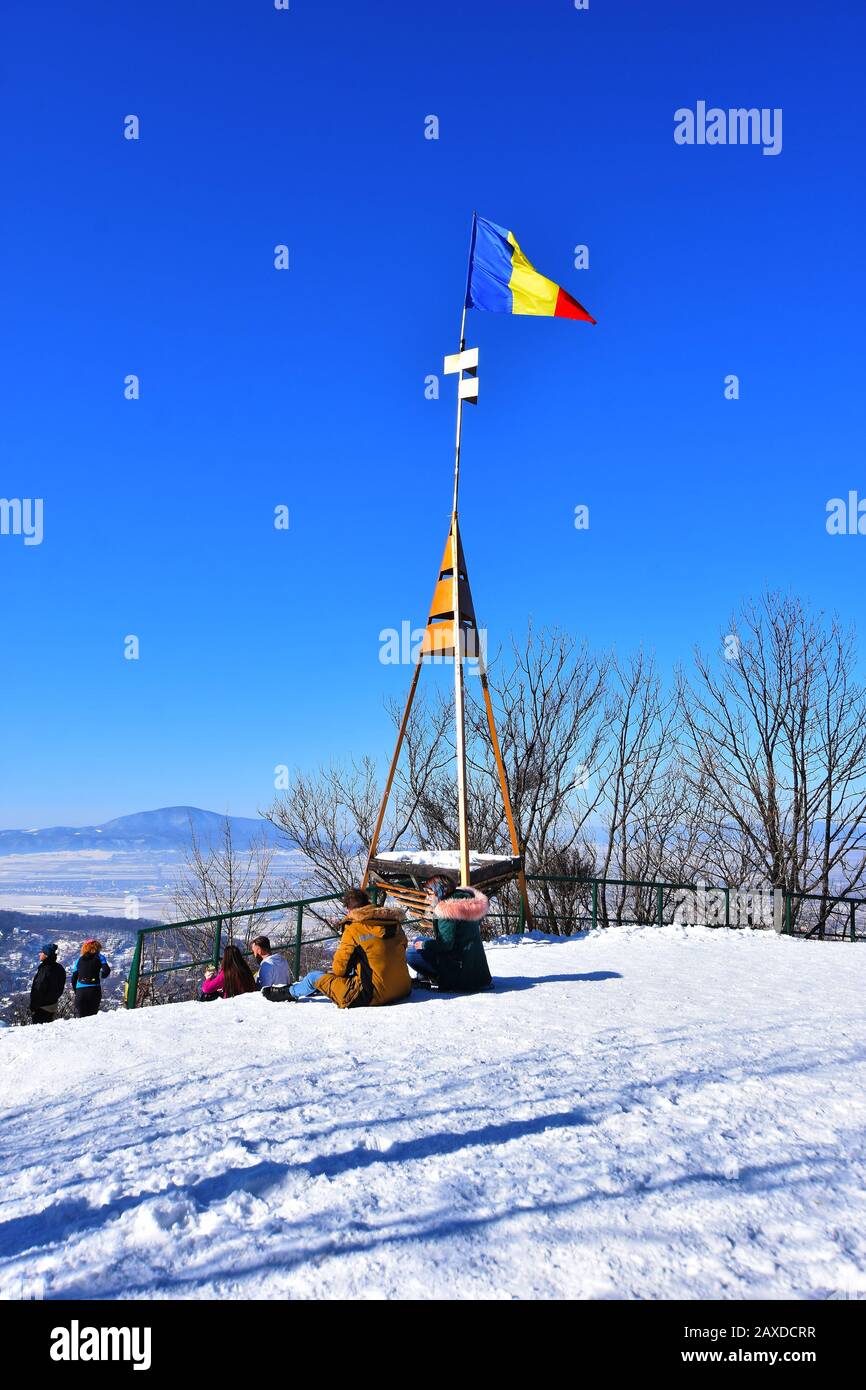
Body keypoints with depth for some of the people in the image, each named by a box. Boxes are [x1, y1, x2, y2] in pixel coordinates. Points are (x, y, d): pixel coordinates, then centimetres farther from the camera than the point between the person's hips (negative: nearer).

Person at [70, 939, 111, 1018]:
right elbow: (106, 970, -8)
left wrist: (75, 991, 26)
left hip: (80, 990, 2)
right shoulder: (99, 957, 6)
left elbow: (73, 978, 14)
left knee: (80, 1016, 2)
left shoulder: (79, 960, 15)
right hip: (94, 990, -2)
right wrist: (102, 976, 14)